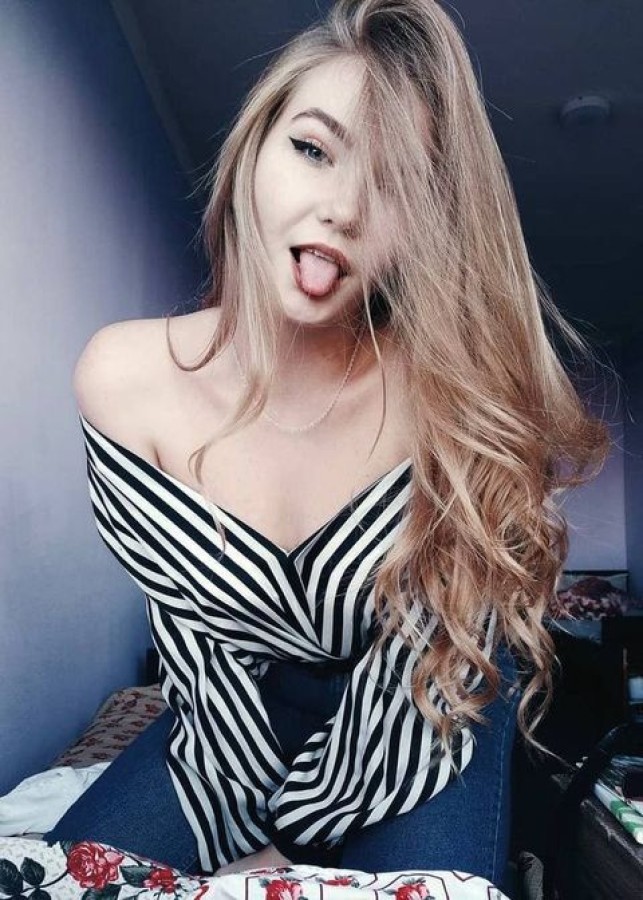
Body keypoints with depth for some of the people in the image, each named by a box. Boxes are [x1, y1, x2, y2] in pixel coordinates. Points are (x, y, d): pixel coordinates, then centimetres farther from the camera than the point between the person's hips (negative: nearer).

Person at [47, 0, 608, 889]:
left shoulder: (449, 389, -27)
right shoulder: (125, 379, -21)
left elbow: (430, 657, -18)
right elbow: (196, 632, -13)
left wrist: (288, 834, -12)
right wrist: (238, 842, -12)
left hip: (413, 720, 0)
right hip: (244, 708, 1)